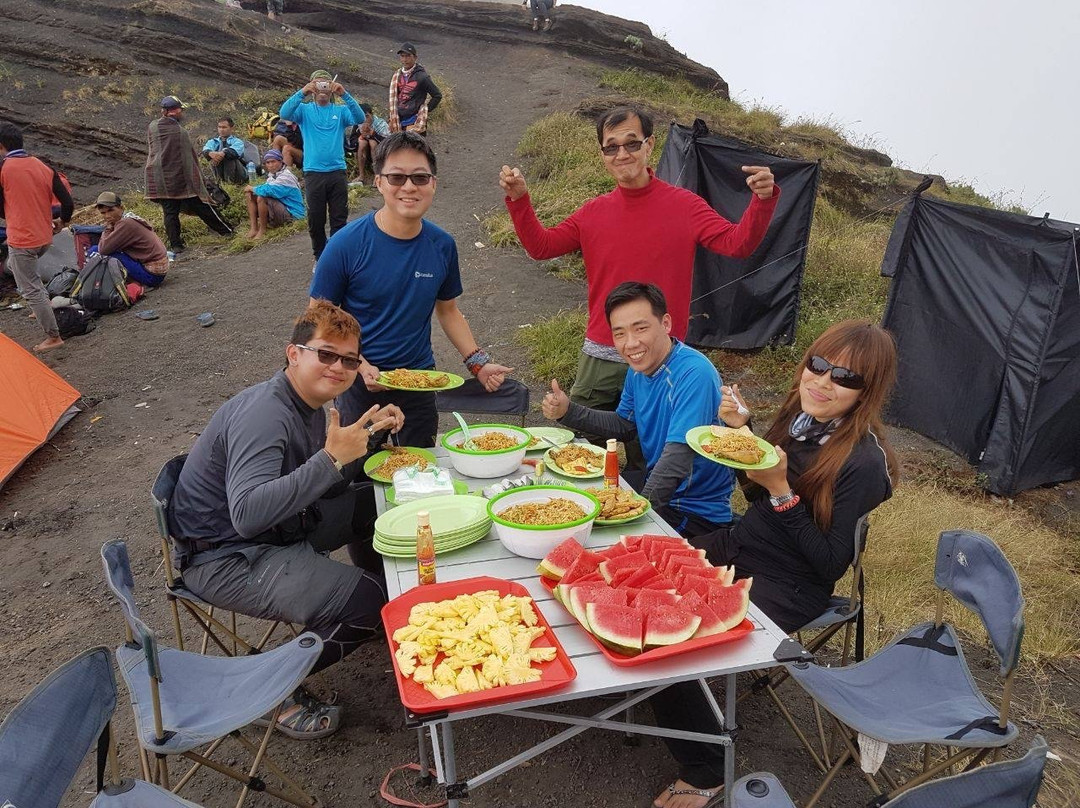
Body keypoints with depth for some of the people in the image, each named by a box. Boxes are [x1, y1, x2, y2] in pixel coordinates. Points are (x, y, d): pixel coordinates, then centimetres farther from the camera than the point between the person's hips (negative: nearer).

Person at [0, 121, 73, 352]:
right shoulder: (44, 167, 2)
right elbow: (68, 202, 2)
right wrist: (61, 221, 22)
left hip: (21, 239, -7)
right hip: (45, 237, 7)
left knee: (30, 289, 2)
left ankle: (53, 337, 5)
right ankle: (43, 308, 32)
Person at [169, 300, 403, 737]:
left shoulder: (309, 403, 3)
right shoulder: (264, 414, -26)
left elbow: (326, 486, 11)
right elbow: (247, 514, -39)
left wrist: (367, 432, -3)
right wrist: (331, 459, -40)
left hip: (278, 529, 10)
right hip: (224, 558, -10)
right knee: (369, 602, -22)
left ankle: (383, 608, 33)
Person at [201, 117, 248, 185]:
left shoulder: (237, 141, 5)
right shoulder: (213, 141, 15)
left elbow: (235, 151, -21)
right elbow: (205, 150, -9)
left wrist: (222, 154, -40)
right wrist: (211, 153, -34)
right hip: (221, 174, 3)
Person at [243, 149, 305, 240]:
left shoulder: (286, 176, -19)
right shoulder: (272, 175, 11)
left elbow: (270, 190, -29)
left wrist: (253, 188, -12)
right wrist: (251, 190, -8)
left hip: (292, 214, -9)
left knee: (261, 198, -28)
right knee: (250, 194, 5)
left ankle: (262, 230, -12)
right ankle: (253, 228, -3)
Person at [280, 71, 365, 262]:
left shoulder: (340, 110, 7)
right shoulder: (305, 110, 6)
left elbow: (360, 118, -12)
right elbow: (284, 113, -12)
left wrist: (344, 95, -24)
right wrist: (302, 92, -24)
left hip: (337, 172, 0)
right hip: (313, 173, 0)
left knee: (339, 219, 4)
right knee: (315, 219, 8)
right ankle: (320, 257, 23)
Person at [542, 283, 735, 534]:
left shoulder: (694, 374, -28)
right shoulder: (639, 368, 1)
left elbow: (676, 462, -32)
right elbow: (625, 426, 16)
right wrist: (567, 412, 4)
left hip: (698, 513, -8)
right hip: (653, 483, 8)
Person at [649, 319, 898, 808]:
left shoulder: (863, 464, -22)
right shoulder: (801, 414, -2)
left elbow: (830, 565, -18)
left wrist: (782, 490, -25)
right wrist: (739, 431, -5)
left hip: (786, 586, -7)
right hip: (738, 547, 7)